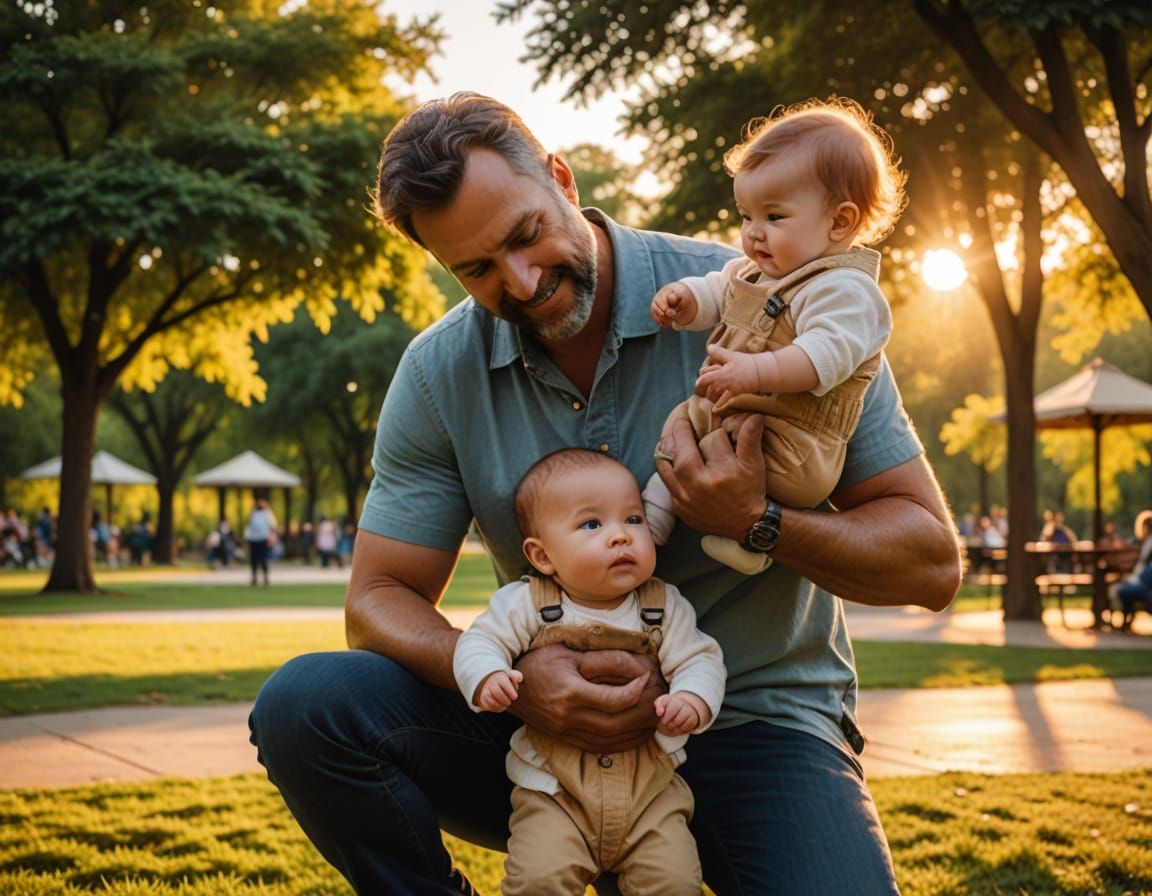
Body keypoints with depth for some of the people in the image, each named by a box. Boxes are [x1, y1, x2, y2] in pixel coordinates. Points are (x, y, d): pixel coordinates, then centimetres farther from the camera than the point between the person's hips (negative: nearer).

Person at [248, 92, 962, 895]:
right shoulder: (440, 375, -2)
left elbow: (932, 561, -9)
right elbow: (380, 599, -2)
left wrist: (758, 523, -28)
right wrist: (511, 678, -23)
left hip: (753, 718, -2)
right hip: (555, 715, 3)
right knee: (304, 704, -20)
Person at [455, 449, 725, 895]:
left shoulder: (665, 607, 2)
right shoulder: (526, 604, -3)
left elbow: (699, 660, 0)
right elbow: (479, 642, -2)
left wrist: (692, 700, -22)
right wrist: (488, 679, -24)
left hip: (651, 789, 2)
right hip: (554, 790, -1)